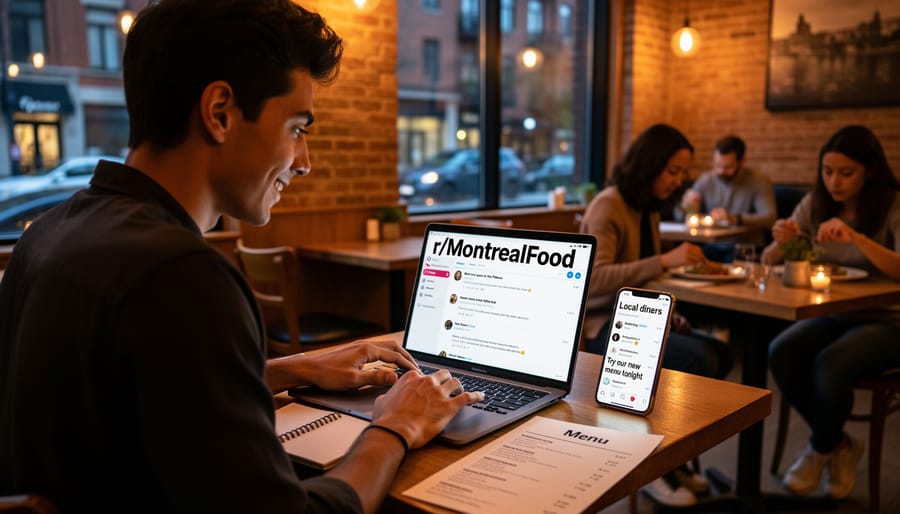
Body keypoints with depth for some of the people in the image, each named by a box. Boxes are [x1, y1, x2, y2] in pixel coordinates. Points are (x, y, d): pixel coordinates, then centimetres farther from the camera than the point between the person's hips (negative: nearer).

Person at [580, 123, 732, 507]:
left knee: (719, 354, -10)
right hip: (601, 327, -9)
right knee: (698, 361, -25)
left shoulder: (648, 208, 13)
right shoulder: (608, 207, -15)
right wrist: (664, 260, -34)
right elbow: (594, 279, -29)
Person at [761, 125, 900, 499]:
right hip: (831, 315, 4)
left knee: (829, 365, -32)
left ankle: (821, 450, 1)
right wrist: (781, 242, -20)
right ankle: (839, 445, -1)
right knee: (780, 353, -25)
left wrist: (856, 237, -38)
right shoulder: (815, 204, 2)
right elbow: (769, 262, 2)